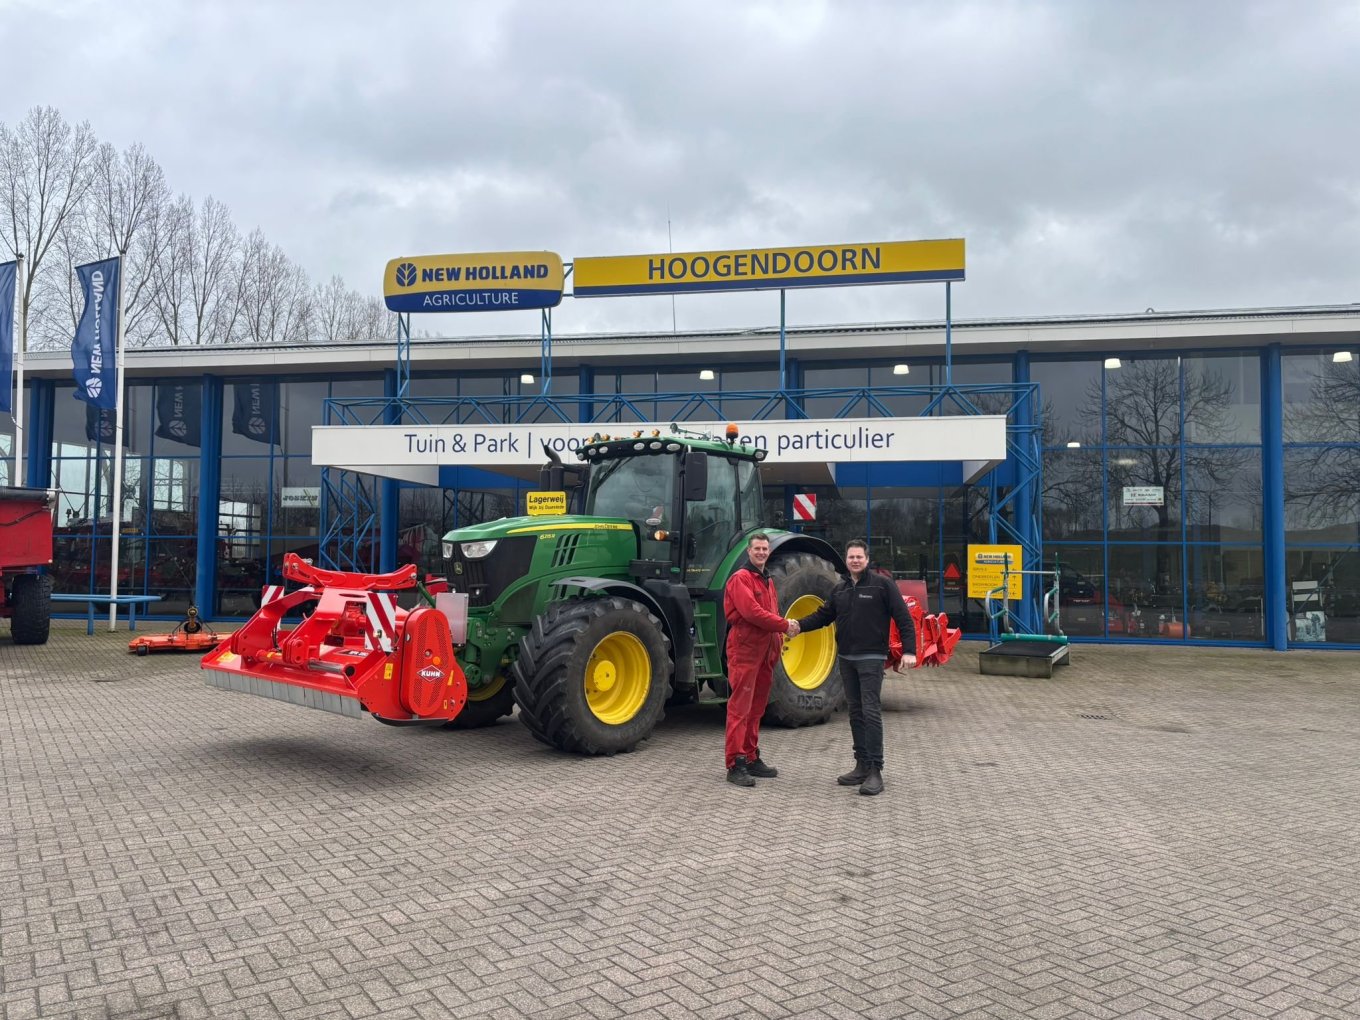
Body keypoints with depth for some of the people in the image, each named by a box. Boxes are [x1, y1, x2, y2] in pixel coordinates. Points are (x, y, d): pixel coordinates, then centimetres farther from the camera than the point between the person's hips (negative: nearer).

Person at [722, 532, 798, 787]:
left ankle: (751, 759, 21)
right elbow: (752, 612, -19)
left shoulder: (767, 581, 20)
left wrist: (778, 643, 8)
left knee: (756, 707, 13)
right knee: (740, 707, -8)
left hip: (765, 651, 9)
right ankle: (735, 764, -7)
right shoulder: (740, 579, -8)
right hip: (744, 649, -9)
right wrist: (785, 625, -14)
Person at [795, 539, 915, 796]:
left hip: (871, 658, -6)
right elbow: (822, 615, 9)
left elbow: (903, 618, -8)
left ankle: (875, 772, -7)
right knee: (856, 712, 11)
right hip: (846, 659, 6)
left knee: (871, 712, -11)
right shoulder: (839, 590, 13)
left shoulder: (882, 585, -6)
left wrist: (909, 649, -17)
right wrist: (799, 625, -8)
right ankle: (862, 766, 20)